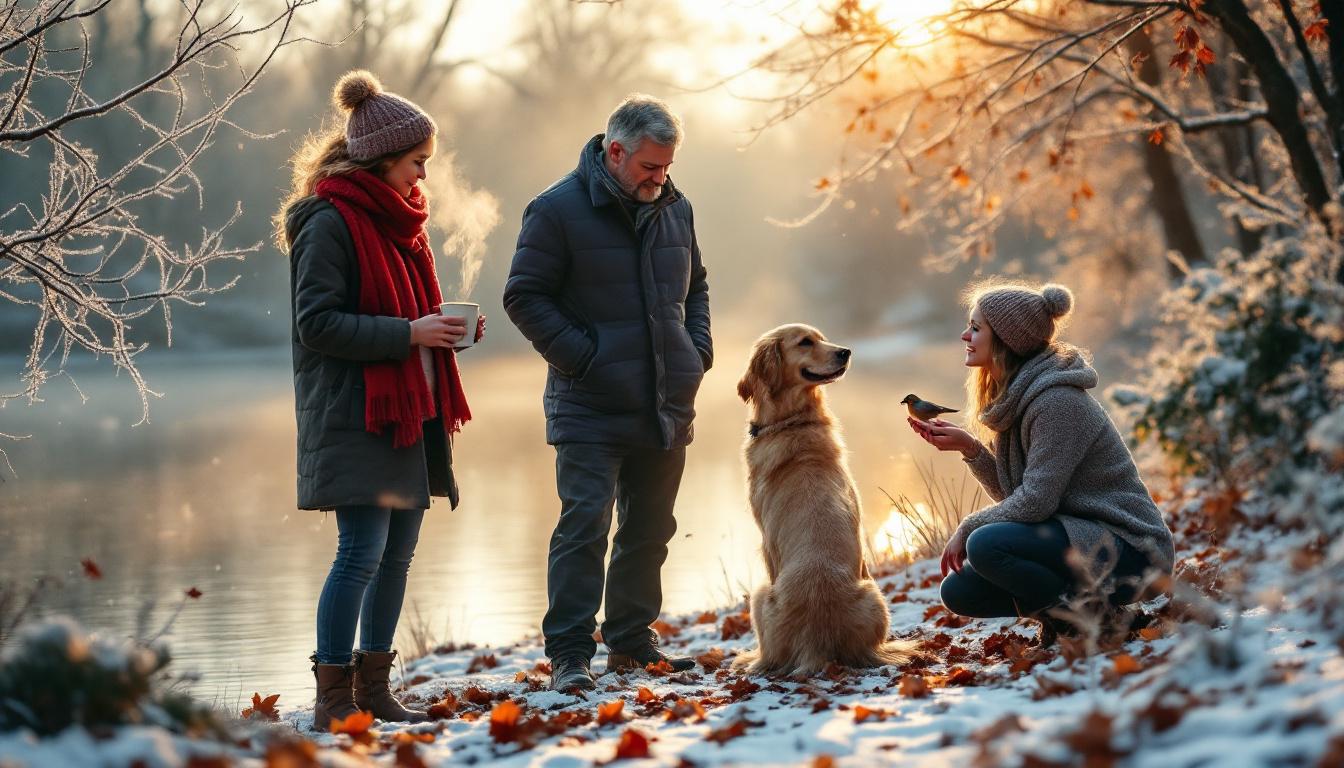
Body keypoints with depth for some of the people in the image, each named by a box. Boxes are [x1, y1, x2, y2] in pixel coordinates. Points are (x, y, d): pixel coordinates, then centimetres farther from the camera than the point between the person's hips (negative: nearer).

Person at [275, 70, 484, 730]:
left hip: (407, 411, 9)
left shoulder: (396, 218, 16)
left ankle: (372, 686, 21)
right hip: (352, 415, -9)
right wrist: (408, 333, -21)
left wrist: (444, 328, 5)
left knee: (399, 552, 11)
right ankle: (333, 698, -1)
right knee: (362, 552, -10)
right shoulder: (331, 221, -11)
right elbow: (316, 323, -17)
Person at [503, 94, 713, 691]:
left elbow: (695, 286, 24)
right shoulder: (559, 210, -9)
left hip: (667, 408, 6)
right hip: (590, 411, -6)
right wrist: (580, 358, -15)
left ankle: (631, 640, 25)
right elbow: (525, 296, -8)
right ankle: (570, 653, -6)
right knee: (584, 525, -10)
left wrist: (698, 350, 9)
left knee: (650, 529, 13)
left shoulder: (675, 208, 10)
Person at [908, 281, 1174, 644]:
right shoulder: (1014, 396, 9)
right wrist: (969, 447, -4)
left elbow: (1035, 501, -23)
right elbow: (1012, 494, 9)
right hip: (1075, 534, 9)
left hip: (1126, 550, -9)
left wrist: (967, 528, -11)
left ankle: (1100, 618, -13)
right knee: (958, 590, -1)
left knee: (986, 545, -29)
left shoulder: (1057, 400, -20)